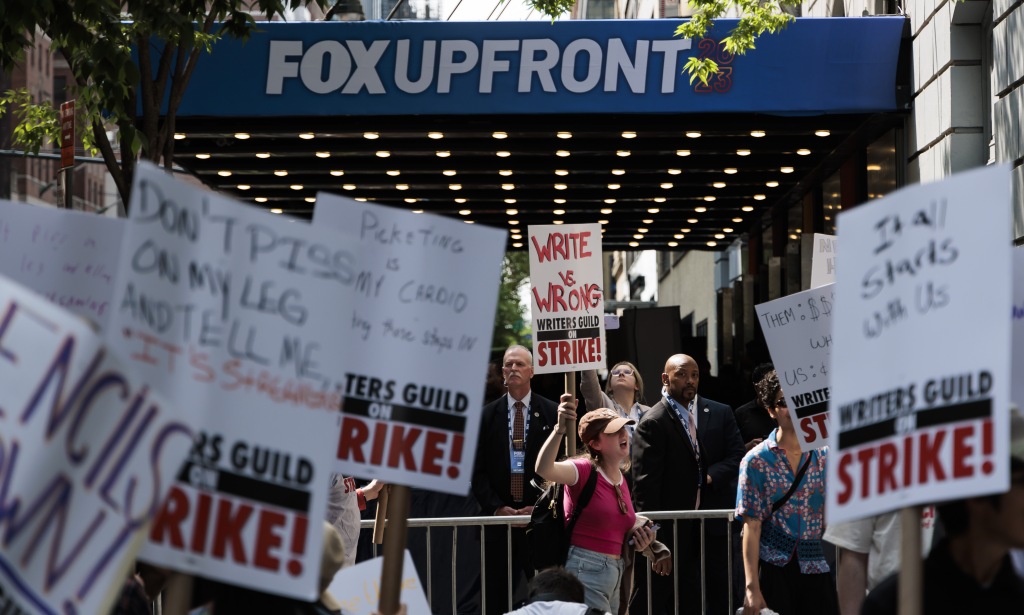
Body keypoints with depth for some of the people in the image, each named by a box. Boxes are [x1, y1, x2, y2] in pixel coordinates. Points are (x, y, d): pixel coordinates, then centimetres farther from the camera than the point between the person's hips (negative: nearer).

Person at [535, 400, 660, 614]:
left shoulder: (621, 479, 12)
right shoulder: (585, 470, -11)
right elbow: (544, 469, -33)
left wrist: (638, 540, 5)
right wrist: (560, 429, -46)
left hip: (614, 576, 8)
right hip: (585, 572, -8)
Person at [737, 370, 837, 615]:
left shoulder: (824, 456, 7)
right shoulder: (757, 461, -1)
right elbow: (751, 527, -5)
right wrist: (752, 587, -11)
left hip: (816, 568, 2)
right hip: (774, 569, -2)